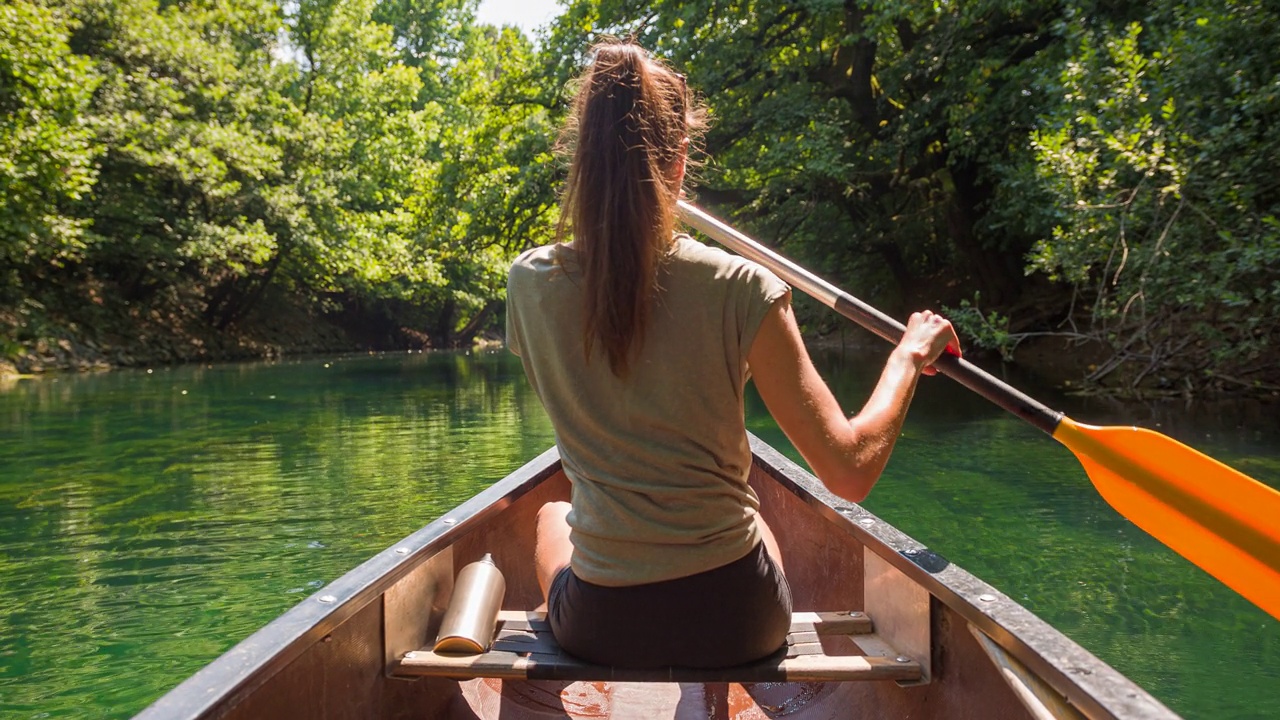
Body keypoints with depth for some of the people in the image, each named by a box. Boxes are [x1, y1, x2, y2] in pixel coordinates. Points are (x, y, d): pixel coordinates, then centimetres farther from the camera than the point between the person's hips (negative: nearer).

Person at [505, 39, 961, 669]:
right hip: (737, 623, 0)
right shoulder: (740, 291, -17)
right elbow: (849, 472, -15)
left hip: (599, 631, 1)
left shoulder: (528, 282, -10)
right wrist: (909, 355, 3)